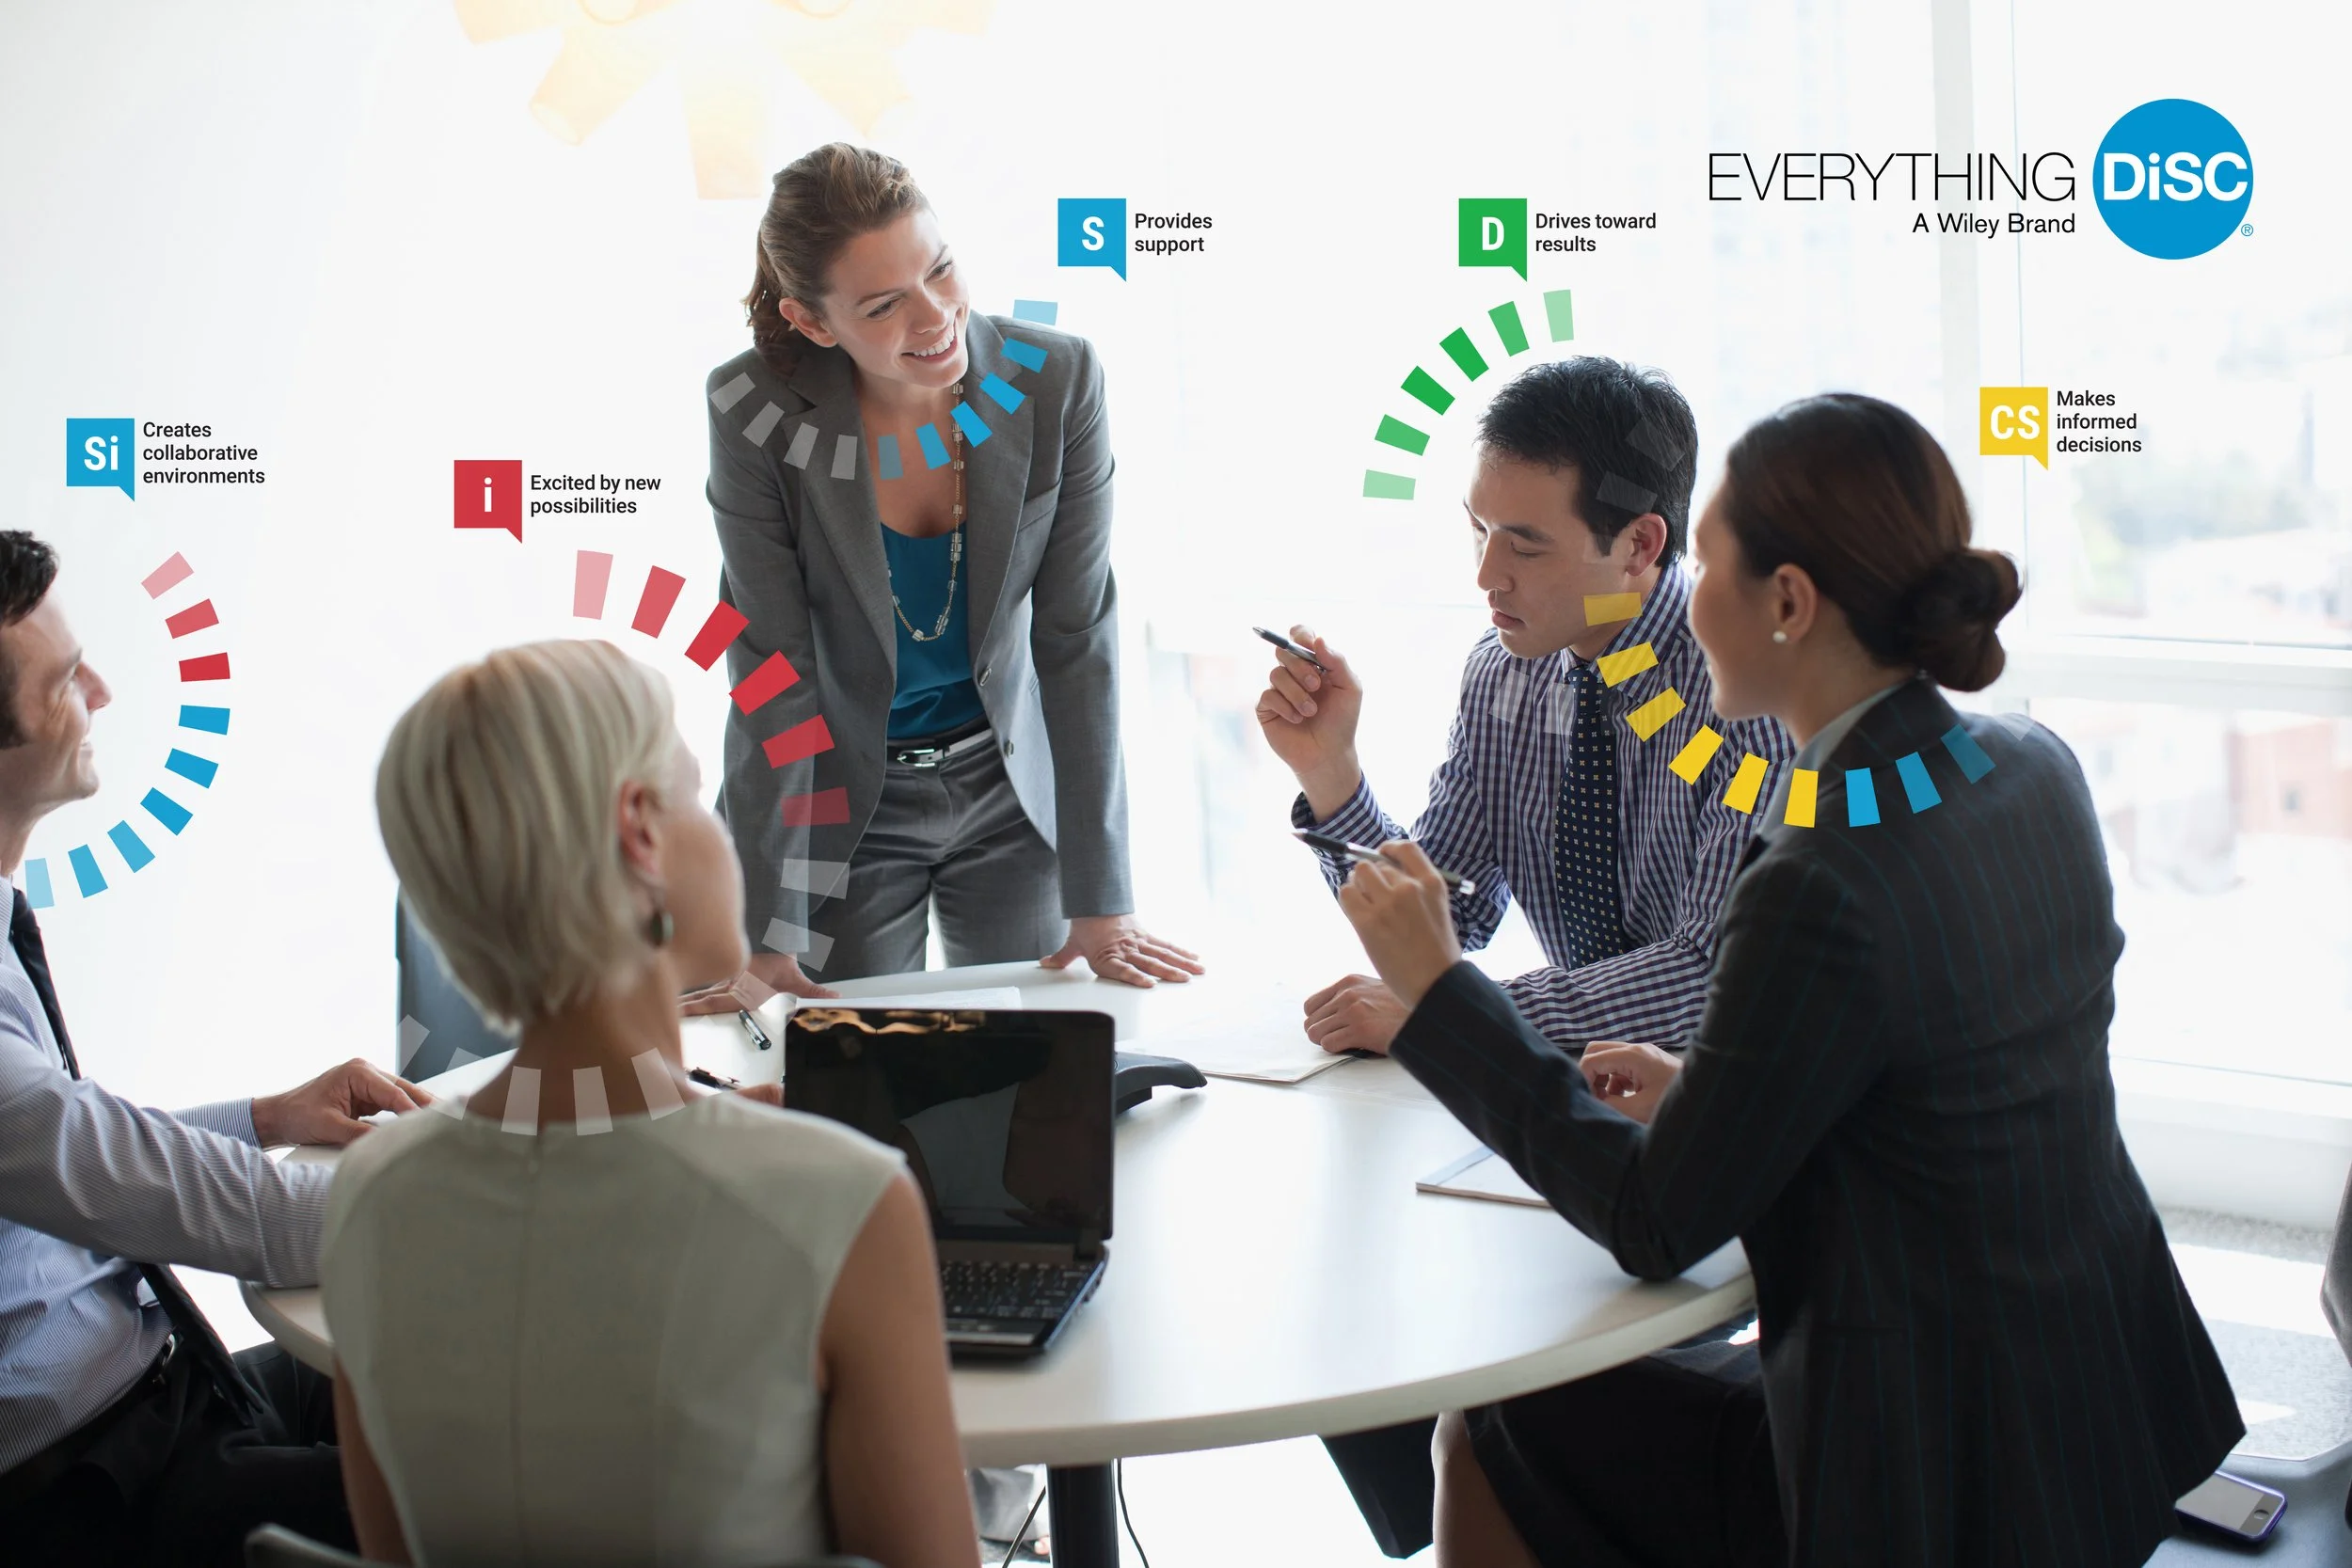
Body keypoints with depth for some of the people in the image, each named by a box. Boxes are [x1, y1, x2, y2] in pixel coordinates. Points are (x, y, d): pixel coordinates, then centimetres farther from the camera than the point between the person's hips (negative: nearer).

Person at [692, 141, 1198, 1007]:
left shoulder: (1056, 380, -17)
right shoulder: (756, 413, -20)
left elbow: (1078, 638, -13)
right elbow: (772, 671, -17)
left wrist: (1101, 902, -13)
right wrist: (771, 939, -19)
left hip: (1013, 792, 2)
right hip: (844, 804, -1)